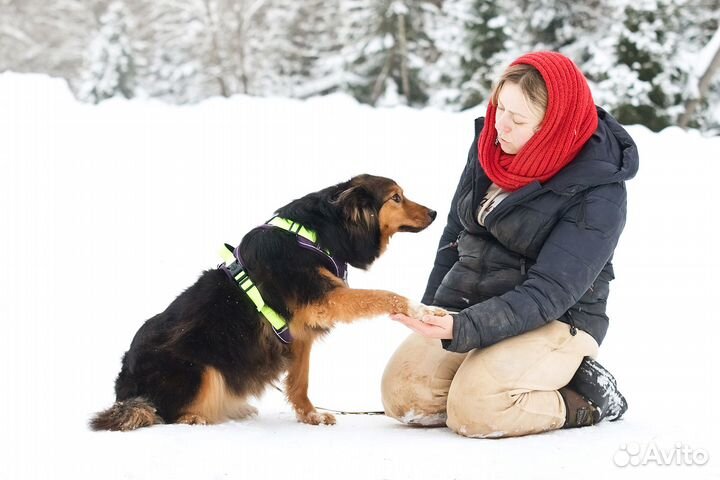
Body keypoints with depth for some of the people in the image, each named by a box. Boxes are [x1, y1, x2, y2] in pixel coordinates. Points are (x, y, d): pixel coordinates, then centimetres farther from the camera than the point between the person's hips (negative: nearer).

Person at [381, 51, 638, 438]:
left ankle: (584, 398, -3)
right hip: (467, 305, 6)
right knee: (403, 394, -16)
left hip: (553, 322, -6)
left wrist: (462, 328, -34)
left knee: (474, 410, -29)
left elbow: (549, 292, -23)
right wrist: (432, 314, 13)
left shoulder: (598, 194, -19)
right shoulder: (491, 142, 1)